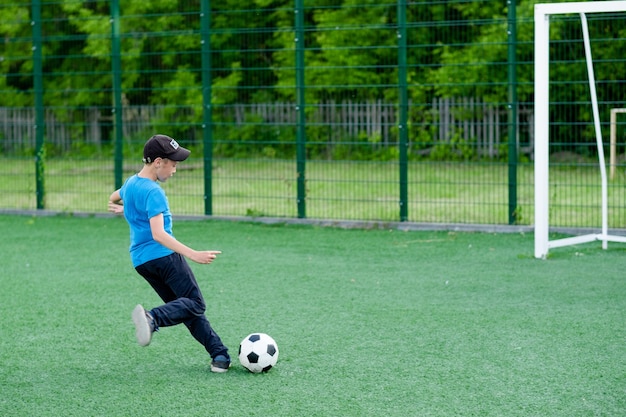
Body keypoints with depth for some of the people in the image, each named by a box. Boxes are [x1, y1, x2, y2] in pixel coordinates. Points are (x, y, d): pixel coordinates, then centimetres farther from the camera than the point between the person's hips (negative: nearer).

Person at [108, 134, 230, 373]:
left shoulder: (131, 183, 12)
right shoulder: (153, 192, -16)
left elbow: (113, 199, 36)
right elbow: (158, 234, -26)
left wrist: (126, 209, 56)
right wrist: (192, 255, -33)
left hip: (141, 261, 9)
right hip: (163, 255, -9)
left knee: (184, 306, 9)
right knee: (195, 304, -7)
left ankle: (218, 354, 0)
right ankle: (153, 318, -31)